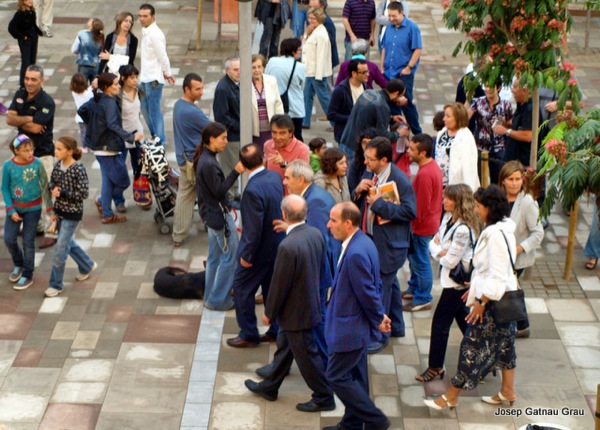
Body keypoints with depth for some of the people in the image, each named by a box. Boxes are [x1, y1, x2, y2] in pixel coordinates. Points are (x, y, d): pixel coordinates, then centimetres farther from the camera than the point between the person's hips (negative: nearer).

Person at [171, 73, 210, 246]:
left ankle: (178, 236, 13)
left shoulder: (178, 105, 5)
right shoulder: (192, 112, -25)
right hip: (196, 161, -9)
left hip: (183, 158, 9)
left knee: (184, 195, 11)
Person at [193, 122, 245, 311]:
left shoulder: (205, 157, 6)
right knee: (231, 255, 1)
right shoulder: (209, 163, -25)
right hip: (218, 215, -10)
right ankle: (218, 300, 9)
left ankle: (211, 296, 29)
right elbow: (219, 190, -22)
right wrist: (235, 172, -25)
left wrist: (226, 204, 19)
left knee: (215, 256, 18)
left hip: (211, 213, 10)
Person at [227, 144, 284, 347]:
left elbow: (254, 228, -26)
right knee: (272, 289, 20)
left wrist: (247, 256, -16)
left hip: (260, 249, -8)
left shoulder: (253, 190, -29)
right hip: (277, 245, 8)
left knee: (242, 289, 9)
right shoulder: (275, 177, -6)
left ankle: (249, 334, 17)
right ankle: (276, 330, 30)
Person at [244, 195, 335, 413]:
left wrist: (269, 313, -8)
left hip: (296, 311, -9)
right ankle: (269, 387, 41)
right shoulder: (316, 234, -8)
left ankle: (324, 397, 24)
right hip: (311, 301, 9)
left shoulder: (288, 246, -32)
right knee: (284, 346, 24)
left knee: (306, 354, 9)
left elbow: (279, 284, -22)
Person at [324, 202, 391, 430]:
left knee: (337, 376, 1)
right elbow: (374, 285, 11)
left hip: (349, 328, -10)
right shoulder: (362, 242, 4)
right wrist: (379, 315, 12)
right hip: (356, 325, 10)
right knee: (355, 375, 19)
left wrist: (378, 319, -10)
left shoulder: (356, 253, -29)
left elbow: (367, 292, -24)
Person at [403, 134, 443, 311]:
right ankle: (414, 288, 40)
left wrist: (413, 224, -13)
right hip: (431, 220, 10)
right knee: (414, 256, 24)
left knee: (420, 261, 4)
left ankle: (423, 299, 17)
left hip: (423, 225, -10)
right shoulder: (433, 165, 2)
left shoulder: (425, 174, -29)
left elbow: (421, 205, -26)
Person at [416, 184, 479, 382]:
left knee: (440, 322, 0)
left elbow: (450, 261, -24)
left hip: (458, 282, -9)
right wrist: (438, 249, -12)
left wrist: (437, 250, -8)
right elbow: (434, 242, 9)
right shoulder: (448, 218, 2)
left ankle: (435, 367, 13)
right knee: (463, 319, 18)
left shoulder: (463, 230, -26)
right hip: (451, 279, 9)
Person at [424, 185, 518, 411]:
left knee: (472, 346, 0)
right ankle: (508, 391, 32)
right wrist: (476, 289, 19)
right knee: (503, 343, 19)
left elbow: (497, 276, -26)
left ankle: (451, 396, 9)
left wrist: (481, 302, -20)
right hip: (505, 298, 10)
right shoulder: (502, 229, 5)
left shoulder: (496, 235, -26)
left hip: (493, 301, -10)